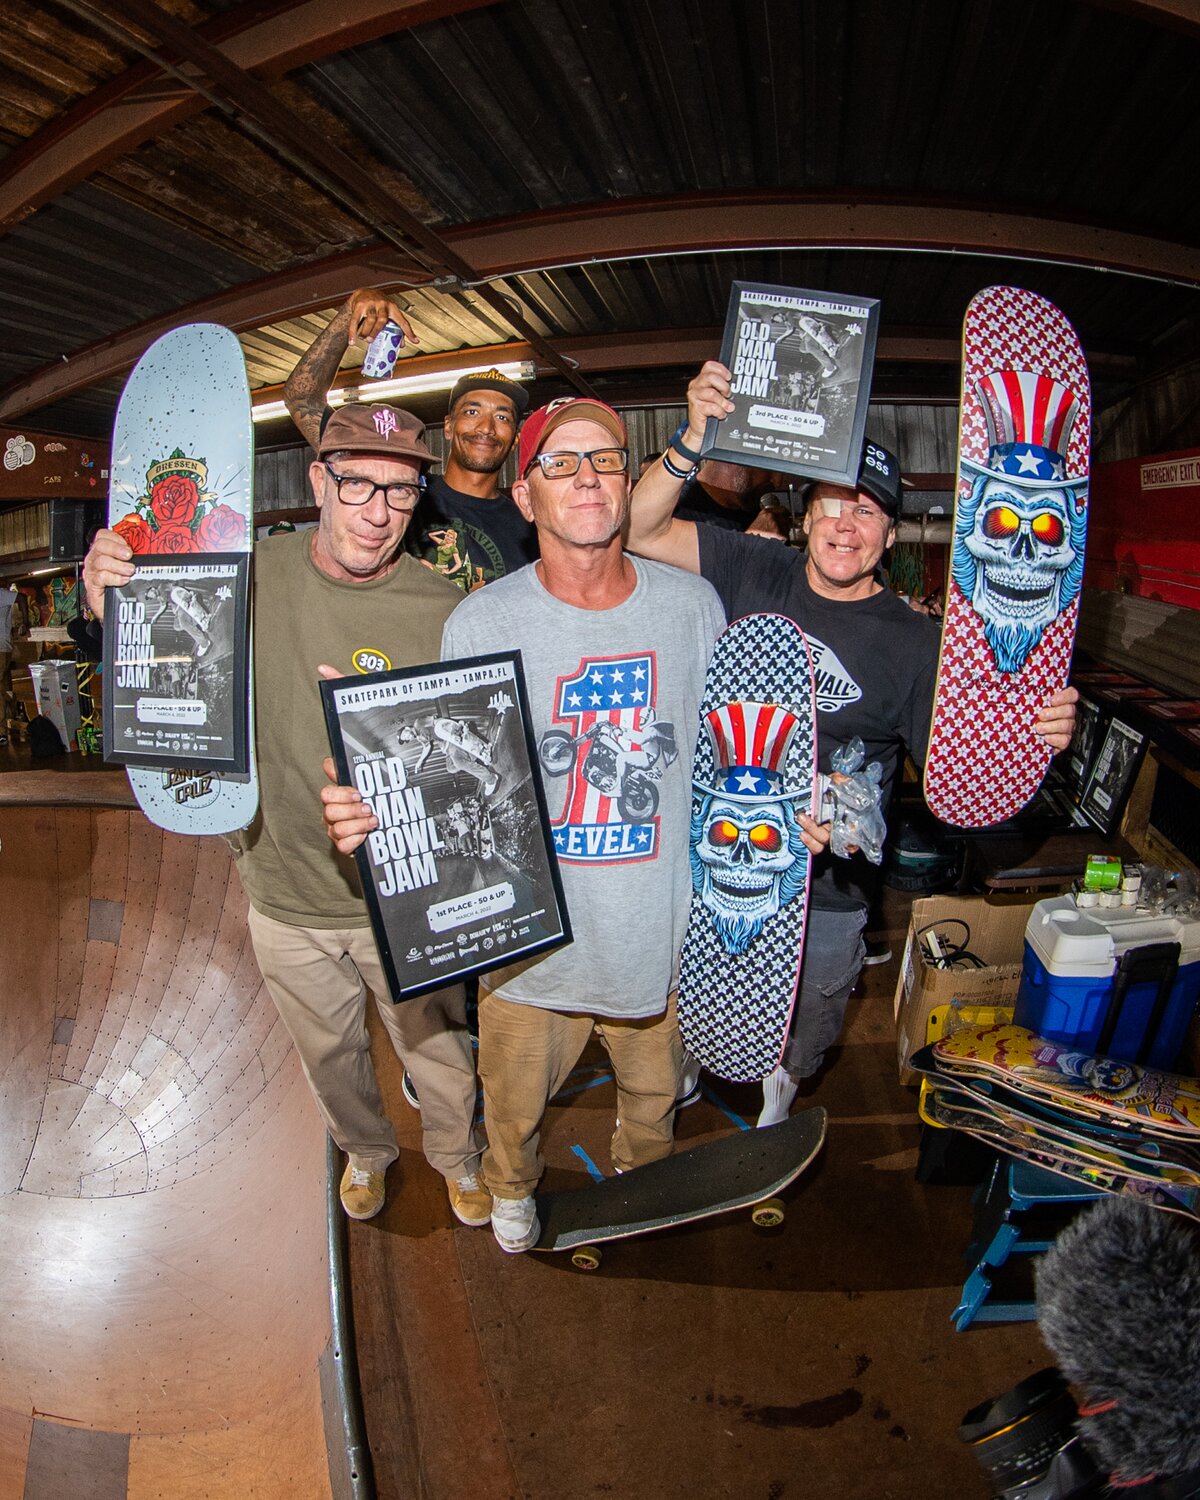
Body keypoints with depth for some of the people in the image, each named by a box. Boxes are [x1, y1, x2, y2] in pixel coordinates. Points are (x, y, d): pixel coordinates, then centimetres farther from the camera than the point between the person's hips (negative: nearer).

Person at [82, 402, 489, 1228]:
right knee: (328, 1051, 26)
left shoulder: (444, 611, -17)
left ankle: (458, 1153, 52)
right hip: (285, 896, 2)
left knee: (437, 1048, 19)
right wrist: (113, 607, -18)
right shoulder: (250, 575, -12)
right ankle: (366, 1148, 58)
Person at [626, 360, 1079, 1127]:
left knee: (802, 1034, 25)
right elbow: (642, 531, -14)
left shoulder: (914, 643, -11)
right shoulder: (755, 570, -8)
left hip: (822, 895, 0)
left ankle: (782, 1083, 60)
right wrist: (694, 440, -30)